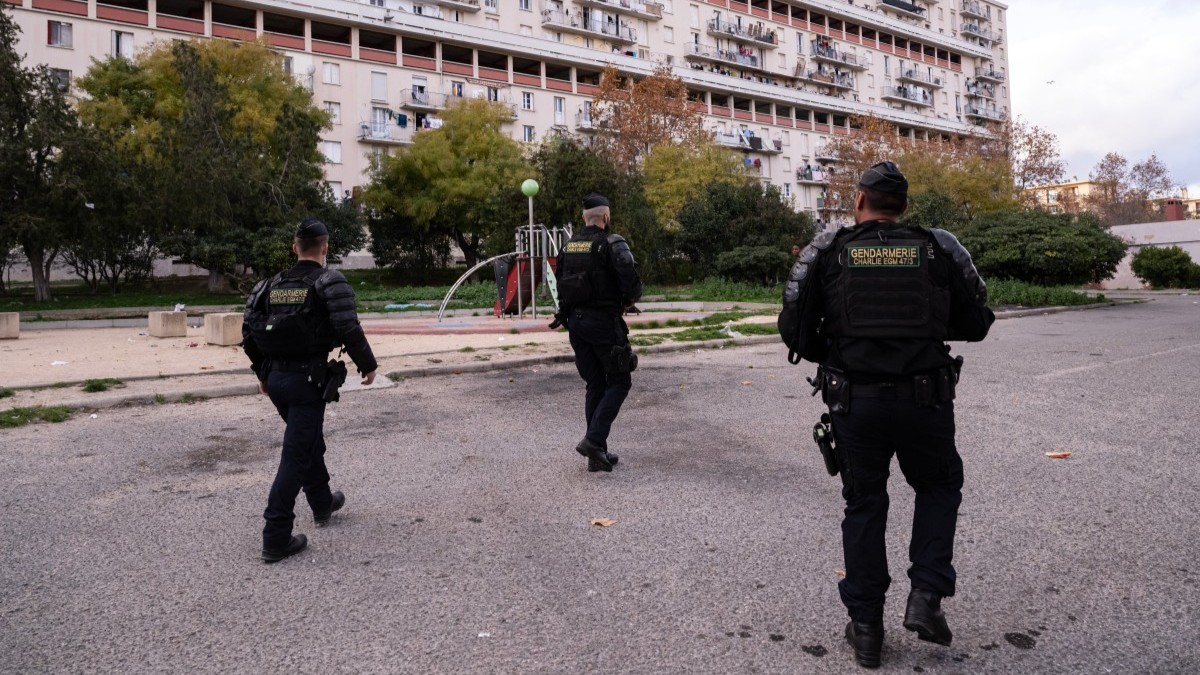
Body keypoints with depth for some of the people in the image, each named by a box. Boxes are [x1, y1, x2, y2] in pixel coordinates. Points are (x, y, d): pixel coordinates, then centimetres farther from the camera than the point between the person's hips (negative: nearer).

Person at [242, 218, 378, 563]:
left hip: (275, 378, 7)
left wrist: (262, 372, 21)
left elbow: (249, 330, 10)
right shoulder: (331, 282, -8)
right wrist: (368, 365, -5)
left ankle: (322, 503, 43)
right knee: (296, 456, -3)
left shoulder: (271, 284, 10)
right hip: (307, 379, -7)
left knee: (309, 441, 25)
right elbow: (348, 328, -18)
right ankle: (276, 539, -1)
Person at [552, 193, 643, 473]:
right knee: (619, 383, 5)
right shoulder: (612, 244, -10)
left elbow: (560, 285, 11)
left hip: (575, 321, 6)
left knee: (595, 385, 12)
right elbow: (631, 280, -19)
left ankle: (598, 455, 12)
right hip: (603, 321, -6)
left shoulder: (568, 246, 10)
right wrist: (628, 301, 1)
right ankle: (594, 439, -10)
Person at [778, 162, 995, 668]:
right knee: (940, 487, 25)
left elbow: (794, 331, -4)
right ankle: (926, 597, 15)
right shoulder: (940, 249, 3)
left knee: (864, 505, 15)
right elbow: (976, 325, 7)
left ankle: (866, 627, 20)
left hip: (854, 402, 0)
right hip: (925, 398, 0)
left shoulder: (827, 251, -1)